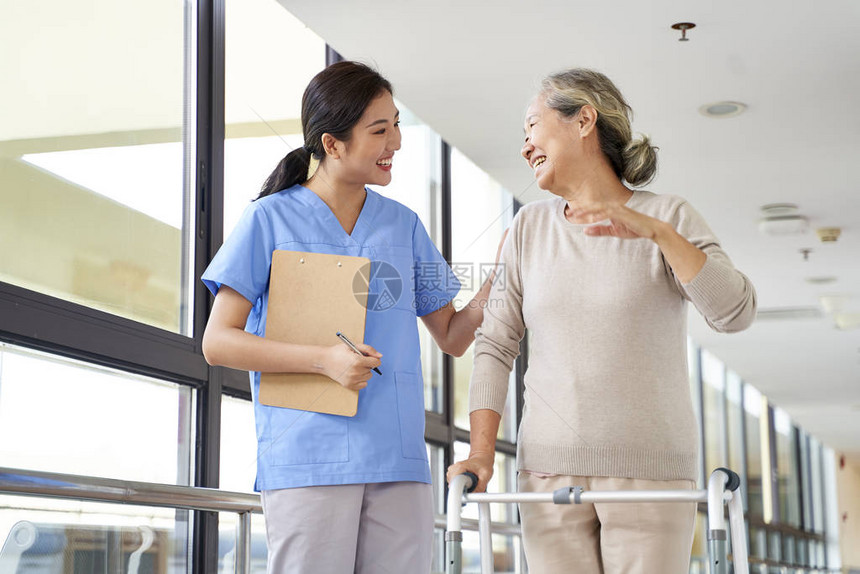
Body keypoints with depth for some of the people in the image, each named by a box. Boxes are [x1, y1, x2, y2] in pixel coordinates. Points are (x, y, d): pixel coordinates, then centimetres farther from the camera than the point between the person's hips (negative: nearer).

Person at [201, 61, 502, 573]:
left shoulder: (404, 225, 15)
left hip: (398, 459, 4)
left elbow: (453, 337, 18)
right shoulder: (272, 219, 2)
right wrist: (324, 359, -13)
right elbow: (218, 342, -2)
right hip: (307, 457, -4)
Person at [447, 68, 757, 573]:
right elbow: (496, 344, 7)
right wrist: (482, 451, -4)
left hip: (650, 471, -2)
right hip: (550, 470, 3)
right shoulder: (529, 228, 9)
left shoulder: (670, 218, 1)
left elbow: (735, 313, -12)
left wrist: (658, 232, -23)